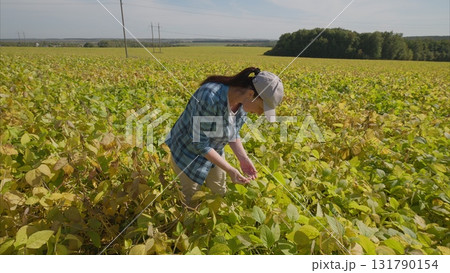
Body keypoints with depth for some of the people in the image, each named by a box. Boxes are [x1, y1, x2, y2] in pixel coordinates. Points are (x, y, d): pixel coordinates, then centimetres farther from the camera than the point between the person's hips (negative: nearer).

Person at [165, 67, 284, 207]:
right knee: (191, 199, 11)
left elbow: (233, 132, -2)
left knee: (220, 193, 20)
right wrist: (230, 170, -29)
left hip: (213, 150, 6)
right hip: (188, 150, -6)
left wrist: (243, 158, -15)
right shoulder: (210, 97, -39)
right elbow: (200, 143, -30)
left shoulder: (243, 101, -16)